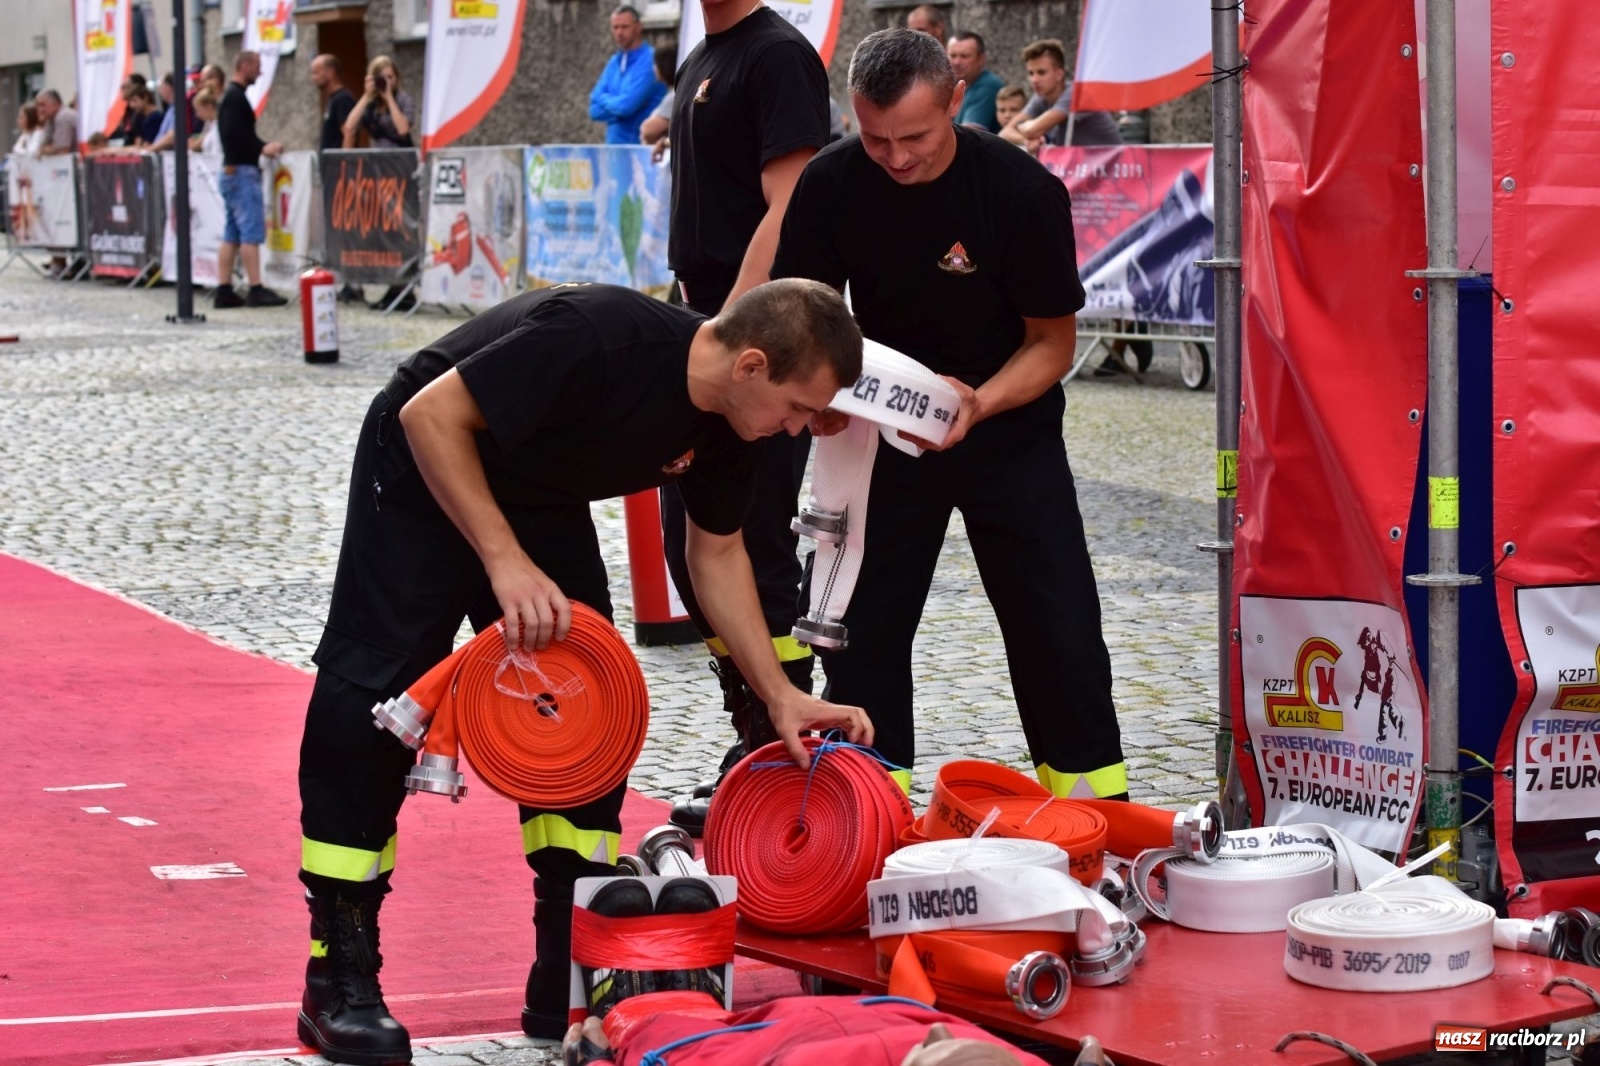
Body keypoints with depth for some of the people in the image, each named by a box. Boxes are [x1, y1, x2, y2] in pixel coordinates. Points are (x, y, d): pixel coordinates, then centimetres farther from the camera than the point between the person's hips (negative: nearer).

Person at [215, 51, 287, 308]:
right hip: (242, 171, -10)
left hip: (232, 169, 10)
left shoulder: (231, 96, 19)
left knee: (231, 235, 9)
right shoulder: (236, 97, -12)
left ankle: (224, 291, 8)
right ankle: (255, 289, -12)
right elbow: (233, 134, -22)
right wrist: (262, 148, -18)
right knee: (251, 232, -10)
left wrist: (262, 147, 12)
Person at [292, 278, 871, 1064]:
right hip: (425, 470, -7)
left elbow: (716, 553, 4)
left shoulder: (730, 424, -11)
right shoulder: (599, 337, -36)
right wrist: (505, 561, -34)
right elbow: (431, 414, -32)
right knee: (372, 699, -12)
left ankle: (576, 980, 3)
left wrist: (780, 695, -3)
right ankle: (339, 978, -3)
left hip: (542, 499, 7)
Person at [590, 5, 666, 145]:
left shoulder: (650, 61, -10)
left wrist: (604, 100, 2)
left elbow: (626, 106, -18)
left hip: (642, 146, -7)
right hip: (614, 144, 7)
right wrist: (616, 102, -9)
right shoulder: (614, 62, 14)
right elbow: (595, 111, 8)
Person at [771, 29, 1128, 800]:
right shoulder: (830, 186, -13)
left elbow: (1053, 341, -12)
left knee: (1059, 636, -5)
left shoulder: (1024, 191, -21)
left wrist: (979, 403, -29)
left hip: (1009, 427, -2)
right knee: (859, 629, 1)